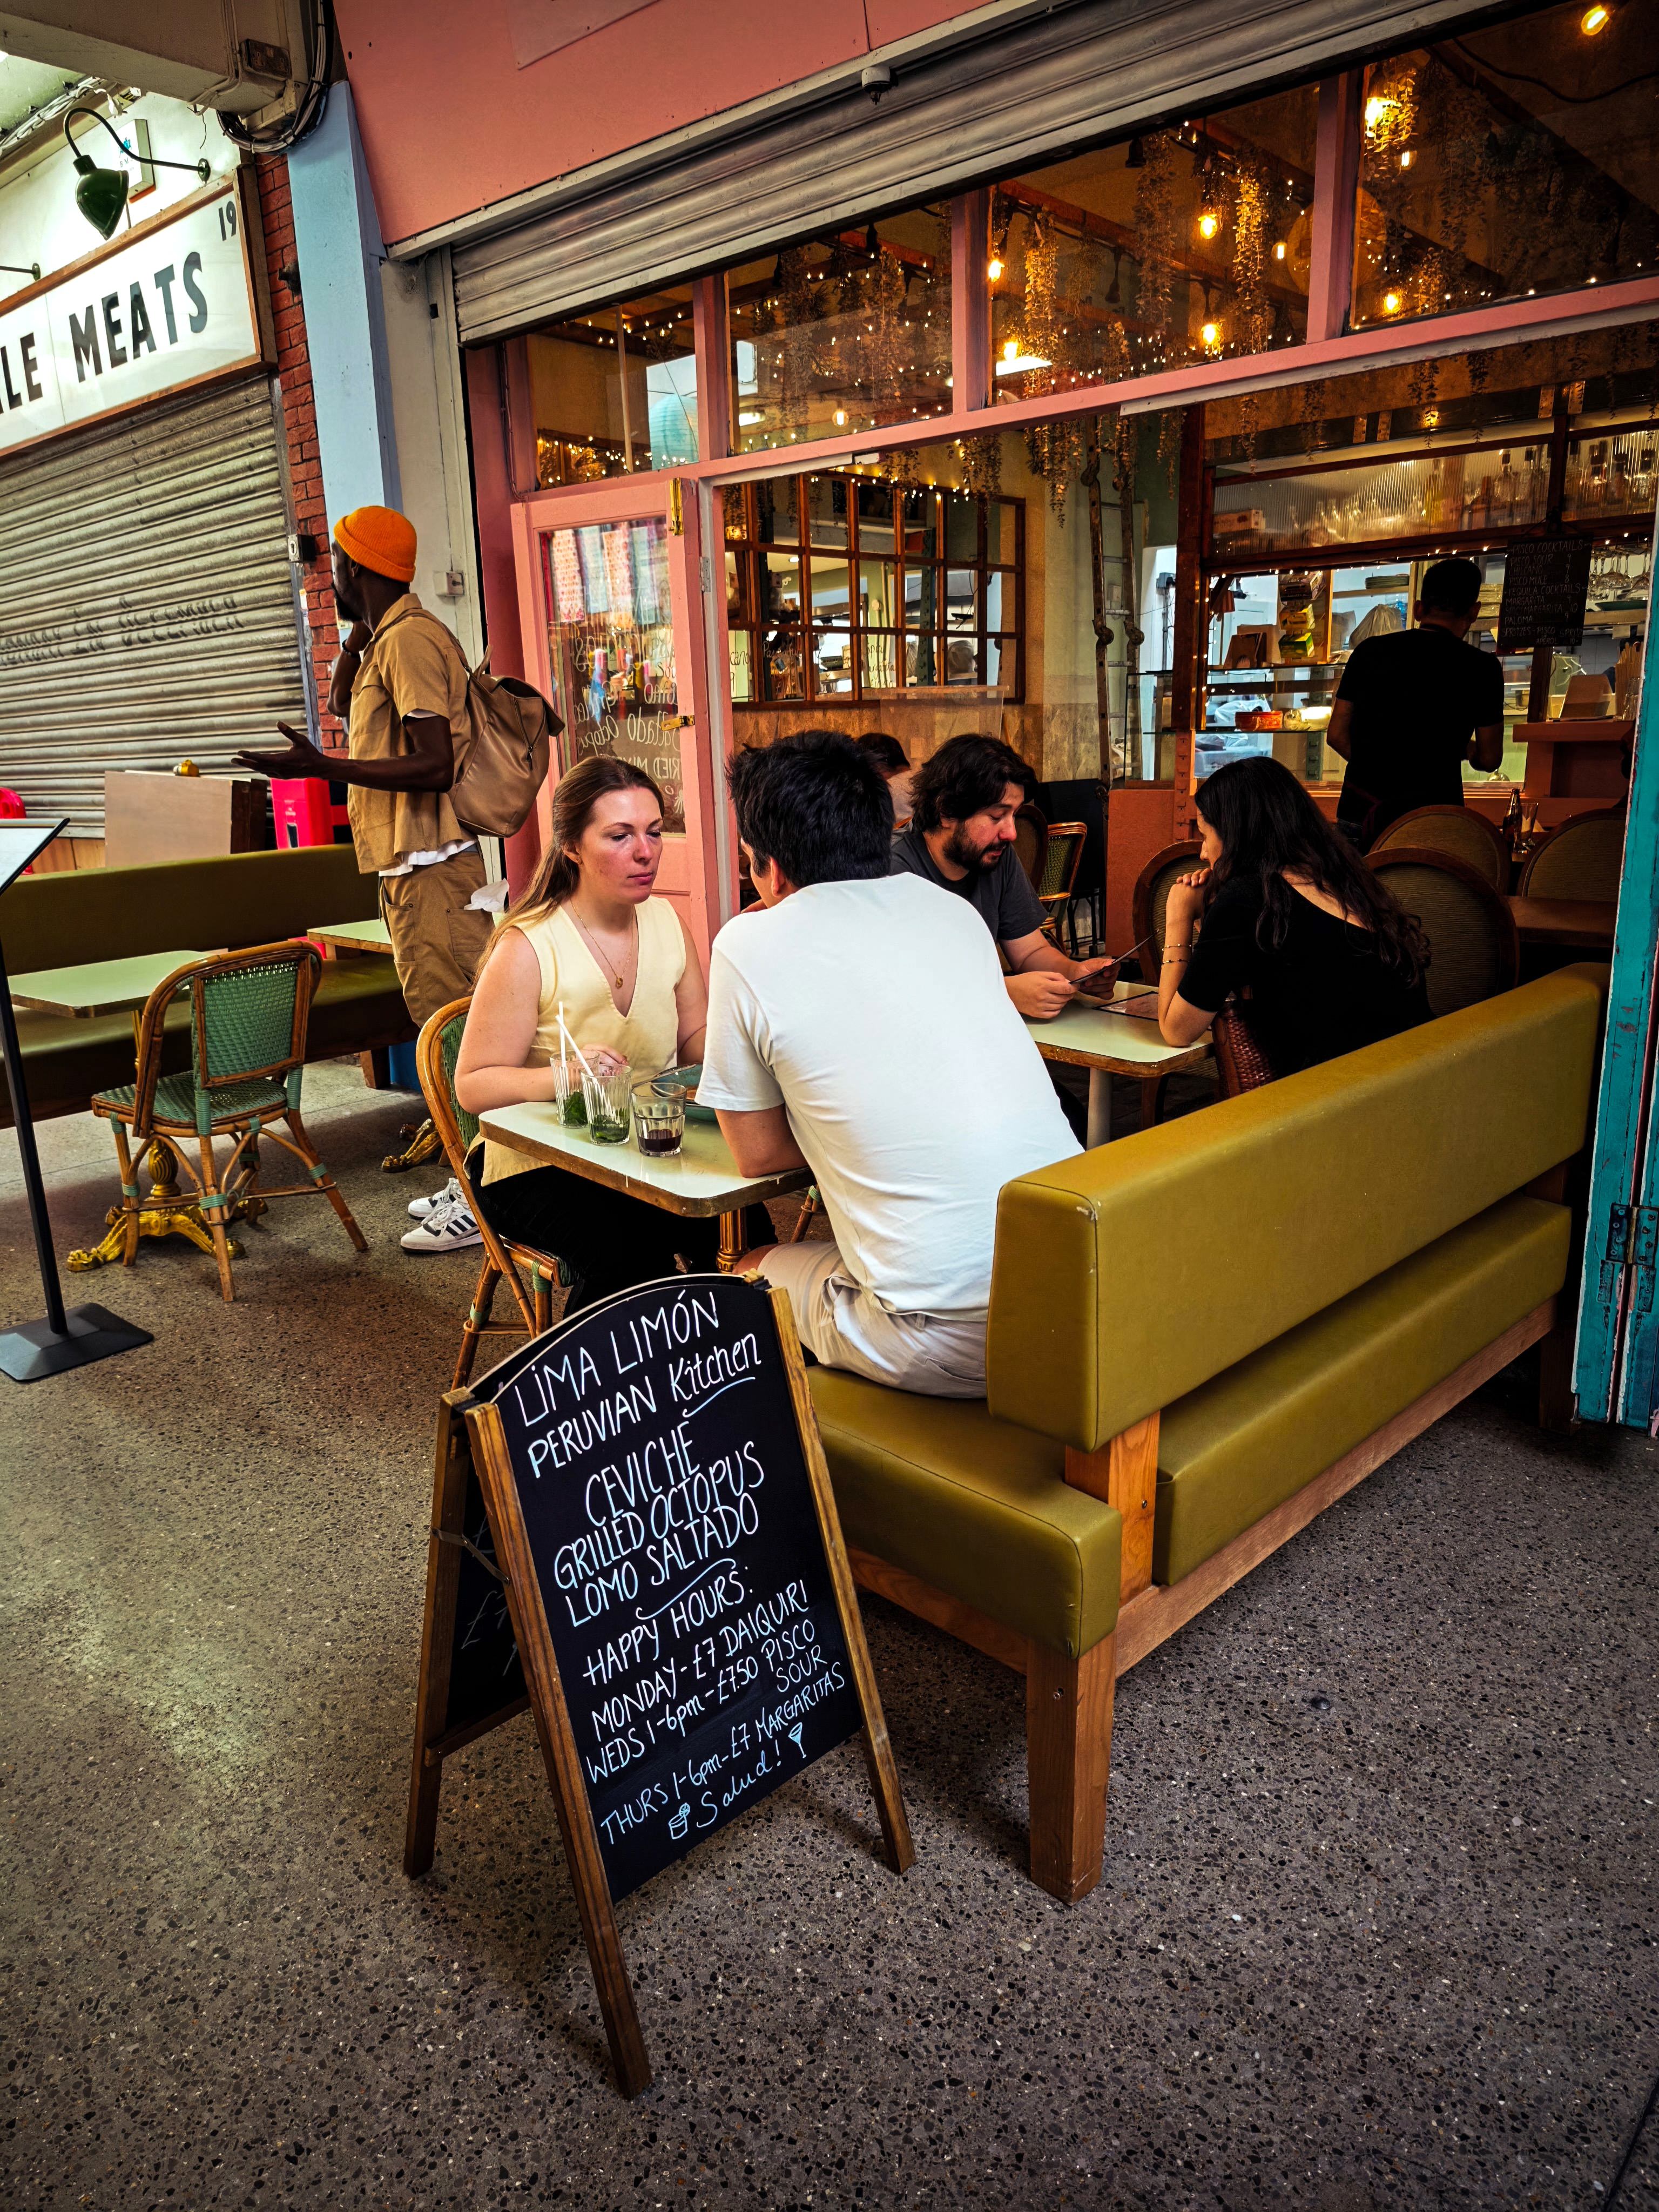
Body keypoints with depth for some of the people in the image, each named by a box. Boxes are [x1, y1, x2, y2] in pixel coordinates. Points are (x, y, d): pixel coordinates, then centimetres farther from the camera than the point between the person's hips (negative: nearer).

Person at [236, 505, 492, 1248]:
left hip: (429, 870, -11)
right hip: (409, 866, 11)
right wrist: (360, 627, 23)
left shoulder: (409, 639, -14)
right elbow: (342, 705, 32)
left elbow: (435, 767, -22)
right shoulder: (389, 637, 19)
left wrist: (320, 766, -22)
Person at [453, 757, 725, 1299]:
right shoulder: (527, 949, -13)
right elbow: (472, 1086, -11)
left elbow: (695, 1040, 11)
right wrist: (562, 1076, -29)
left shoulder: (667, 922, 5)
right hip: (536, 1166, -4)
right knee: (622, 1246, -31)